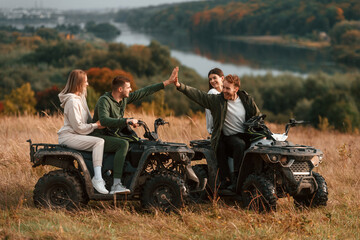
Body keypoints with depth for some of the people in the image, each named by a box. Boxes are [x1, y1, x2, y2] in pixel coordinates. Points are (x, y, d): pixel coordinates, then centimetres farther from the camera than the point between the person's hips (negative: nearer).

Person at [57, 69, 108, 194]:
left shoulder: (81, 97, 13)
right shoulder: (72, 101, -18)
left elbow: (87, 119, 23)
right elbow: (79, 127, -19)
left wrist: (96, 123, 6)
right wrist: (96, 125, -11)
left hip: (76, 134, 10)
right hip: (68, 136, -10)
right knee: (99, 142, -25)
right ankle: (97, 179, -31)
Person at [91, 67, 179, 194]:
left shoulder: (124, 99, 5)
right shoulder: (104, 101, -19)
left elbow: (145, 92, 10)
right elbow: (104, 121, -36)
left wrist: (168, 82, 8)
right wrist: (127, 120, -42)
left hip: (114, 135, 9)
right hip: (100, 137, -9)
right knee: (123, 144, -32)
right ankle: (116, 184, -40)